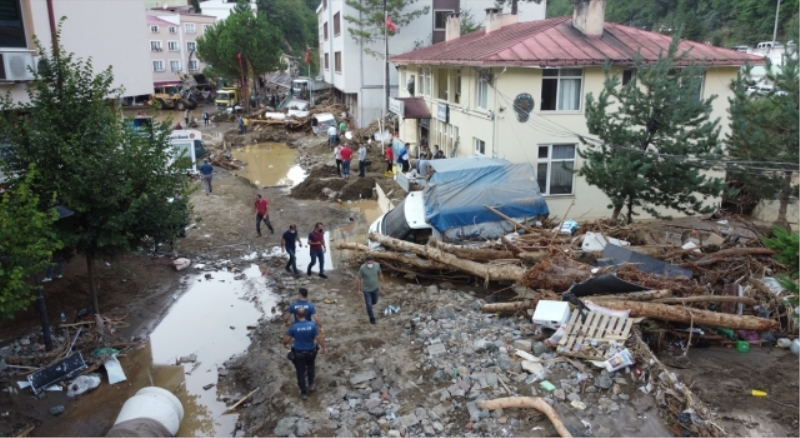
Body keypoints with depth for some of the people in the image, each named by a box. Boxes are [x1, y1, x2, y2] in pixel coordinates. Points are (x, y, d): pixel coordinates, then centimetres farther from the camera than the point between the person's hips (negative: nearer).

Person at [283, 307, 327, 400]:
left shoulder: (294, 327, -20)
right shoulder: (312, 325, -18)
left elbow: (286, 340, -11)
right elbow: (319, 338, -13)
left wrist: (285, 344, 12)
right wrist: (324, 348, 2)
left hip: (298, 353, -2)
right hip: (310, 351, 2)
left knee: (301, 372, 14)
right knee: (310, 367, 31)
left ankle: (304, 393, 25)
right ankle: (311, 385, 42)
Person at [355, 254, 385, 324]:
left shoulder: (377, 265, -18)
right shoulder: (362, 268, -27)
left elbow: (380, 274, 2)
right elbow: (358, 279, -15)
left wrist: (381, 283, 11)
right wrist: (358, 290, -10)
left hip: (375, 288, 4)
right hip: (366, 289, -4)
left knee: (374, 302, 23)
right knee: (369, 304, 6)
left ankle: (367, 302, 57)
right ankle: (371, 318, 30)